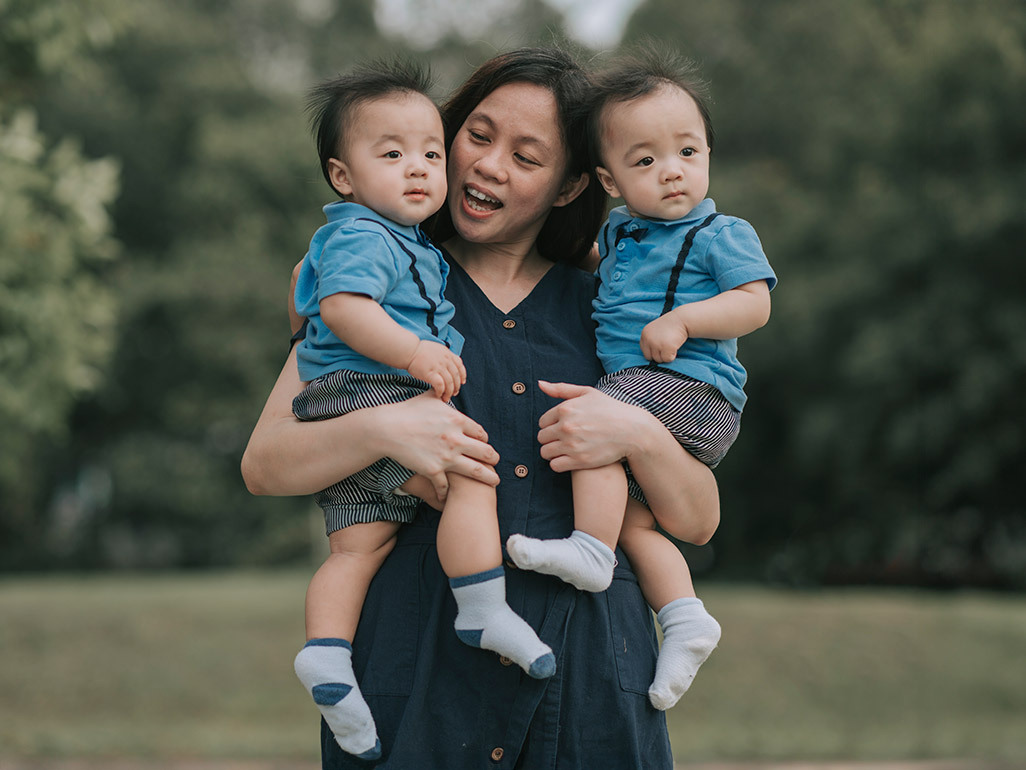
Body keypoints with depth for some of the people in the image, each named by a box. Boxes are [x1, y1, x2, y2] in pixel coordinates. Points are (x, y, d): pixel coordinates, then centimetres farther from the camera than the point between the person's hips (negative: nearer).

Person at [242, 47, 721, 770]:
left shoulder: (600, 308, 12)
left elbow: (697, 520, 10)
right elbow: (263, 464, -1)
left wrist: (638, 434, -9)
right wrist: (381, 429, -18)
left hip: (586, 658, 2)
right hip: (420, 653, -1)